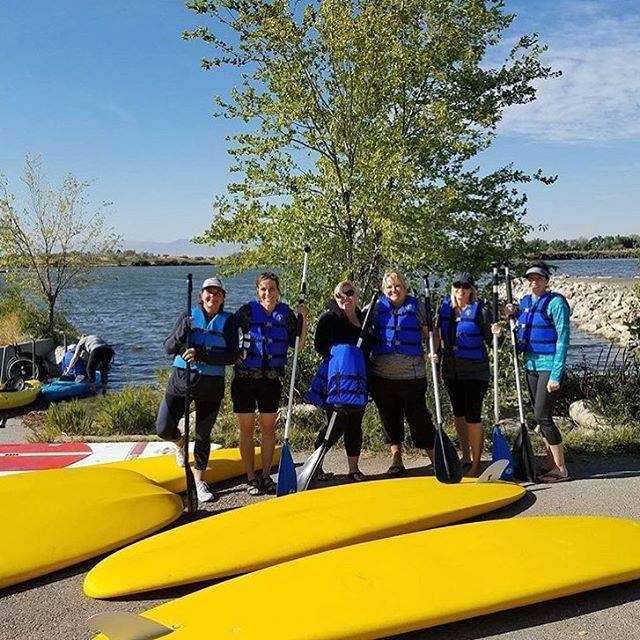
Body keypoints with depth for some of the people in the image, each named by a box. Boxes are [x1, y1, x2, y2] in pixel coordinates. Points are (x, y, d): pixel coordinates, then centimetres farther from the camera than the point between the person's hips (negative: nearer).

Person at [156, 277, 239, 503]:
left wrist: (201, 355, -23)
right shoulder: (188, 316, 2)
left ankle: (199, 480, 25)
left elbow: (232, 356, -11)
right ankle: (180, 443, 36)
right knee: (163, 429, -1)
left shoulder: (228, 321, -1)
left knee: (203, 434, 7)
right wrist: (183, 331, -21)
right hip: (181, 379, 1)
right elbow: (168, 348, -3)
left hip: (211, 385, -1)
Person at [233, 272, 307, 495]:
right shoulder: (247, 310, -5)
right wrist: (235, 354, -12)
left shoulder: (286, 313, 2)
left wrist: (303, 318, -9)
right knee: (246, 429, 5)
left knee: (268, 428, 11)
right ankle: (251, 478, 17)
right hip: (245, 378, -2)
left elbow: (299, 345, 1)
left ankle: (266, 475, 24)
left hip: (272, 379, 2)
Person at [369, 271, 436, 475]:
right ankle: (396, 461, 26)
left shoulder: (417, 307, 4)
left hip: (412, 375, -2)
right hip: (382, 375, 3)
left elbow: (430, 334, 7)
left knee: (419, 418, -1)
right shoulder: (376, 308, 7)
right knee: (390, 418, 12)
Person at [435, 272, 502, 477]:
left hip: (475, 371, -5)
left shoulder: (480, 311, -9)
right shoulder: (444, 307, 4)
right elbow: (438, 332, 14)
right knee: (458, 413, 16)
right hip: (451, 370, 5)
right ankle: (465, 456, 33)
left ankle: (476, 463, 7)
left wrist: (496, 334, -25)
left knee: (473, 415, -5)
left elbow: (491, 342, -4)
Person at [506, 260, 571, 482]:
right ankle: (553, 465, 21)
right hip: (530, 364, 8)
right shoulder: (524, 301, 10)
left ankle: (561, 470, 1)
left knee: (542, 416, -9)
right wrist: (514, 315, 3)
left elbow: (563, 340, -15)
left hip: (549, 366, -8)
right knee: (540, 416, 11)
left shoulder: (556, 302, -12)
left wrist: (556, 375, -19)